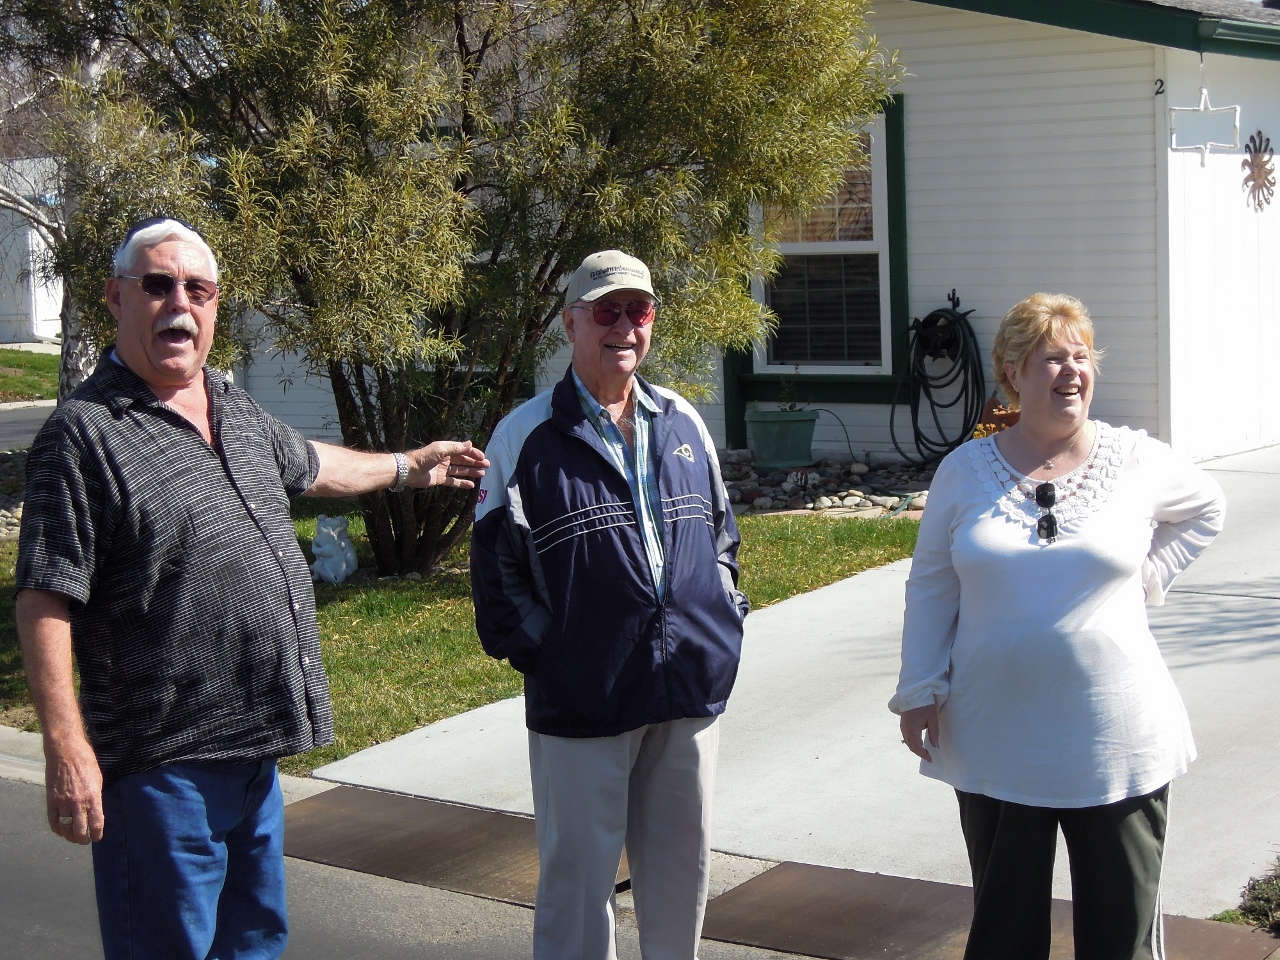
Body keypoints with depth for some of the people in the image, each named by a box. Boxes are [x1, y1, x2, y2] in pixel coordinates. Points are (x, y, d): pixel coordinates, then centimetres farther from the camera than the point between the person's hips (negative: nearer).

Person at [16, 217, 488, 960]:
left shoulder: (237, 411, 12)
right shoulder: (86, 433, -13)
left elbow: (309, 465, 33)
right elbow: (45, 604, -17)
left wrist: (407, 467, 44)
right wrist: (68, 752, -23)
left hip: (255, 747, 8)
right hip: (164, 763, -8)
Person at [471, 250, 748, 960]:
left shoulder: (683, 422, 10)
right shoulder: (528, 436, -4)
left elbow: (721, 528, 19)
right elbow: (496, 563, -4)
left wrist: (727, 613, 8)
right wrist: (539, 652, -10)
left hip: (693, 686, 4)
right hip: (581, 702, -4)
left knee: (681, 869, 16)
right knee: (578, 875, 5)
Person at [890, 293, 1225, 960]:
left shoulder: (1136, 461, -1)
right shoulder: (965, 470, 1)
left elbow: (1207, 509, 18)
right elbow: (930, 586, 7)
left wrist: (1145, 577, 6)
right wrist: (920, 690, 1)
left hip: (1115, 744, -1)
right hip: (994, 746, 1)